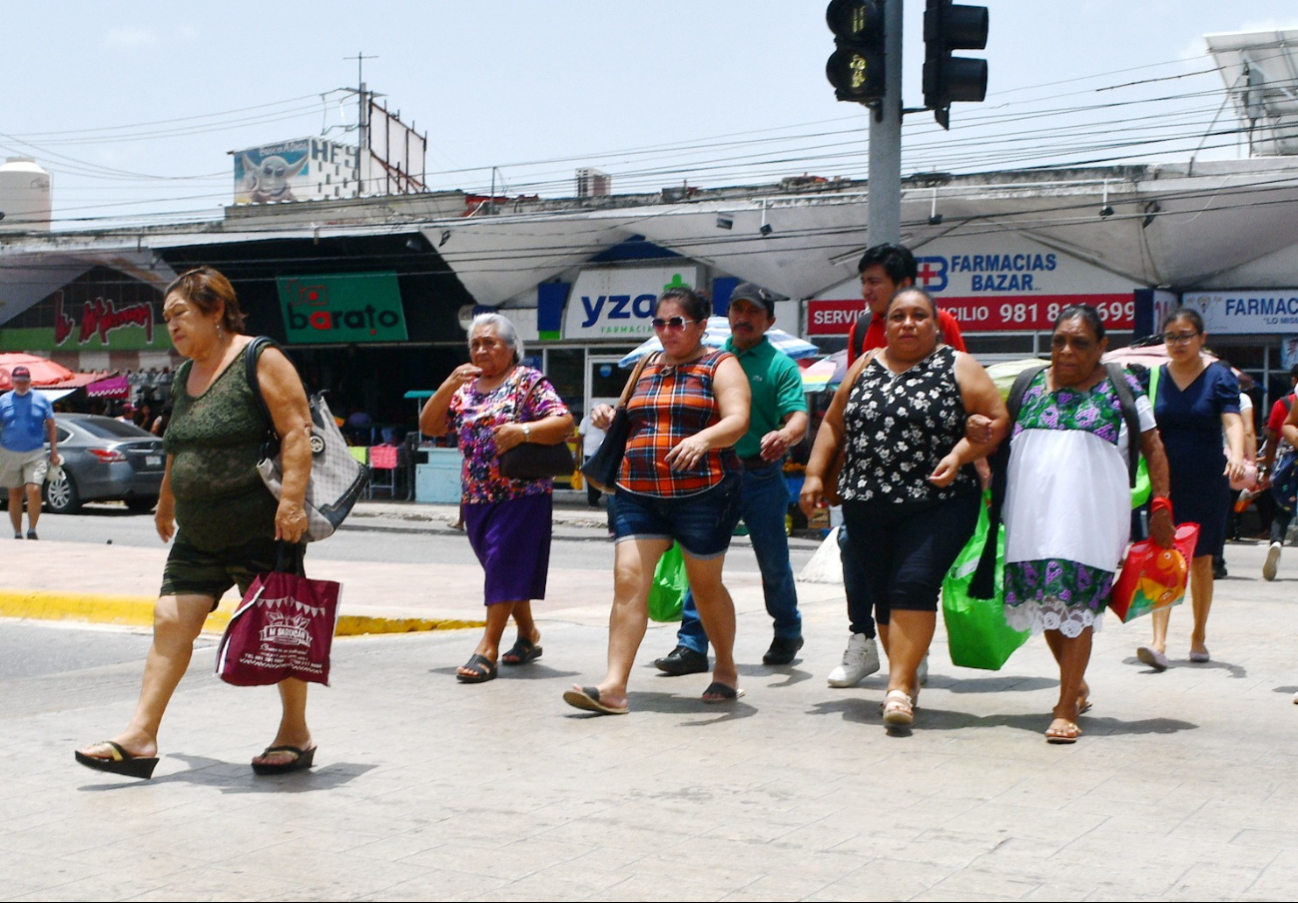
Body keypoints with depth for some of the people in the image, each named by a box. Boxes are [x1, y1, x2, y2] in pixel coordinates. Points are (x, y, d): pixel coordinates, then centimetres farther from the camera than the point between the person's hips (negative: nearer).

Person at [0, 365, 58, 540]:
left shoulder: (41, 400, 5)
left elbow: (51, 426, 8)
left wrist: (54, 450, 3)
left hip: (35, 454, -2)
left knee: (34, 490, -17)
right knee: (15, 494, 9)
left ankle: (32, 531, -6)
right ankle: (17, 534, 19)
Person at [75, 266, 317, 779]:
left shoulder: (260, 361, -9)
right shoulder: (185, 375, 16)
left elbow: (297, 431, -16)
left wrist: (292, 498, -24)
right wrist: (166, 503, 36)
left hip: (262, 529, -7)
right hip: (198, 535, 8)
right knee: (171, 622, 0)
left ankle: (296, 736, 16)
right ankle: (140, 738, 3)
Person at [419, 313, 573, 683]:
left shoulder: (529, 382, -2)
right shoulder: (465, 389, 15)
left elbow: (564, 422, -12)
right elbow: (429, 426, 6)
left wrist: (524, 431, -27)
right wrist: (449, 385, -6)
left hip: (521, 494, -6)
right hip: (476, 497, 6)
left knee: (505, 565, -11)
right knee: (504, 571, 13)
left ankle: (488, 648, -11)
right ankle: (528, 634, 29)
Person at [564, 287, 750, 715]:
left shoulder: (720, 366, 0)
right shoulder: (646, 368, 18)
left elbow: (737, 421, -15)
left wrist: (703, 439, -35)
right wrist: (609, 418, 6)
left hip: (703, 493, -5)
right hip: (639, 494, 5)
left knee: (706, 586, 8)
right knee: (627, 580, -10)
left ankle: (726, 670, 30)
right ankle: (614, 686, -15)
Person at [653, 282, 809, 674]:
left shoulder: (780, 365, -1)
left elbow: (798, 418, -12)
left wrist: (785, 436, -34)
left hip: (761, 475, -3)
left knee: (773, 560, 7)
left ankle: (787, 634, 28)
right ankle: (692, 644, 4)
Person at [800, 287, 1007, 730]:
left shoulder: (958, 368, 4)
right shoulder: (866, 367, 16)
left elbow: (996, 419, 0)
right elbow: (834, 423, 20)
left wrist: (959, 454, -14)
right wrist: (815, 474, 11)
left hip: (937, 504, -4)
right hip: (866, 506, 4)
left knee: (914, 585, -16)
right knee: (882, 593, 5)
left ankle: (899, 686, -15)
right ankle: (906, 677, 21)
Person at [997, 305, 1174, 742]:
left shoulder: (1121, 388, 3)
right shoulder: (1030, 386, 12)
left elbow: (1152, 446, 5)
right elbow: (1003, 440, 21)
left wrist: (1160, 505, -1)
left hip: (1091, 516, -4)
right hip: (1034, 514, 4)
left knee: (1076, 607, -8)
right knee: (1045, 604, 8)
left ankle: (1066, 708, -2)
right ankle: (1077, 685, 30)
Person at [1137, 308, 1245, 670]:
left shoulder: (1219, 377, -3)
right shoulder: (1155, 377, 4)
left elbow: (1232, 421, -17)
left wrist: (1236, 454, -35)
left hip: (1207, 484, -1)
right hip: (1165, 482, 1)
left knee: (1201, 561, 9)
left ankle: (1199, 637, 25)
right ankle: (1159, 643, -15)